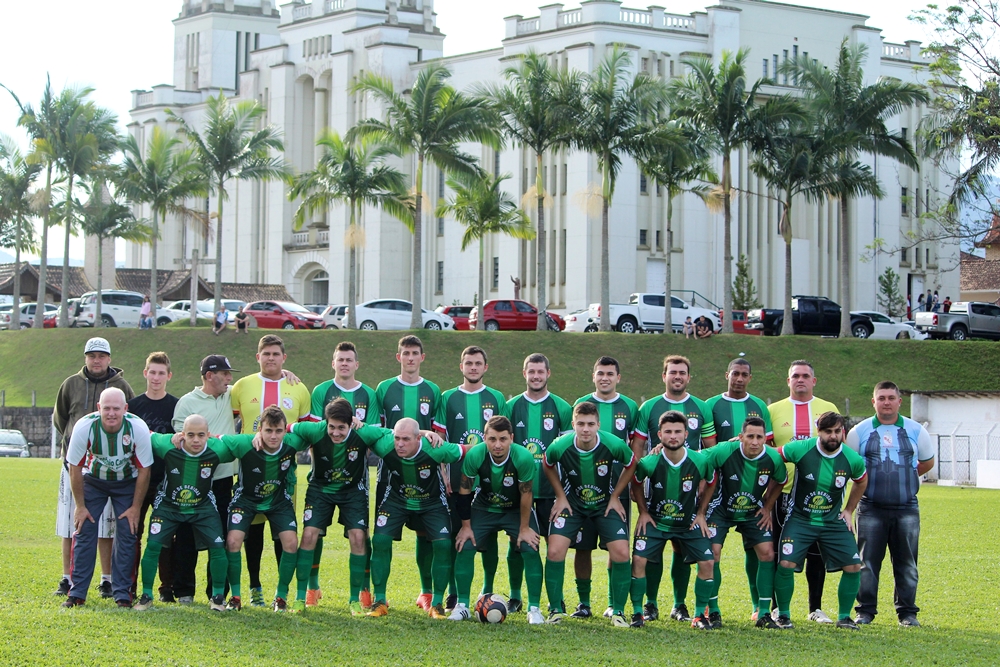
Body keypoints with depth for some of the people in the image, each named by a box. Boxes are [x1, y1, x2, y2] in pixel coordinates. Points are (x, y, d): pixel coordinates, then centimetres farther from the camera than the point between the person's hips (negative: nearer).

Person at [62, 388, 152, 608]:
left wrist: (135, 507, -11)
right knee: (84, 533, -9)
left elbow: (144, 470, -14)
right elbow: (75, 467, -14)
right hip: (93, 480, 0)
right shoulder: (84, 427, -27)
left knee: (127, 535, -9)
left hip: (127, 483, 0)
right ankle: (77, 592, -1)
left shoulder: (138, 428, -26)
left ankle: (122, 593, 0)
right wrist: (80, 505, -10)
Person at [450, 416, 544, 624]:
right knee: (465, 546, -13)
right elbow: (464, 491, -12)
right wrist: (466, 526, -8)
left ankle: (534, 608, -5)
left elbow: (525, 495, -18)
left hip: (516, 509, -1)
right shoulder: (474, 456, -27)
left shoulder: (524, 458, -32)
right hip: (484, 507, 1)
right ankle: (462, 606, -1)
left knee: (530, 549, -16)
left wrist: (524, 528, -10)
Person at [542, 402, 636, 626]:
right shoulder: (560, 447, -23)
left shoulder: (615, 445, -24)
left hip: (606, 504, 0)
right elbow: (547, 465, 2)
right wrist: (560, 496, -1)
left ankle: (618, 610, 2)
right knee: (555, 551, -16)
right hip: (572, 503, 0)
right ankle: (556, 609, 1)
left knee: (621, 553, -14)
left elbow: (631, 465, -2)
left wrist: (615, 497, -2)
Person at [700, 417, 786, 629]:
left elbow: (780, 481, 6)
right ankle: (713, 611, -1)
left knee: (767, 553, -9)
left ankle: (764, 613, 2)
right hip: (720, 509, -3)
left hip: (753, 513, 3)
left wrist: (767, 506, 3)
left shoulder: (774, 458, -17)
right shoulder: (724, 451, -28)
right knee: (711, 553, -16)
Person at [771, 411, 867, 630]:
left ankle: (844, 617, 12)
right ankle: (783, 615, 4)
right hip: (800, 520, -2)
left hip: (833, 522, 2)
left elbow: (862, 481, 14)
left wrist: (849, 510, 12)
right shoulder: (801, 449, -16)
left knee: (853, 566, -7)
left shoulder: (852, 460, -8)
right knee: (786, 564, -17)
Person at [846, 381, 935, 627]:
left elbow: (927, 462, 19)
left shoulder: (915, 430, 7)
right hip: (871, 509, -1)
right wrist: (865, 481, 6)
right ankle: (865, 611, 7)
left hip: (906, 508, 1)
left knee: (906, 563, 3)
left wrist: (903, 478, 12)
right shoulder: (860, 432, 4)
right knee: (867, 561, 0)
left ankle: (907, 612, 10)